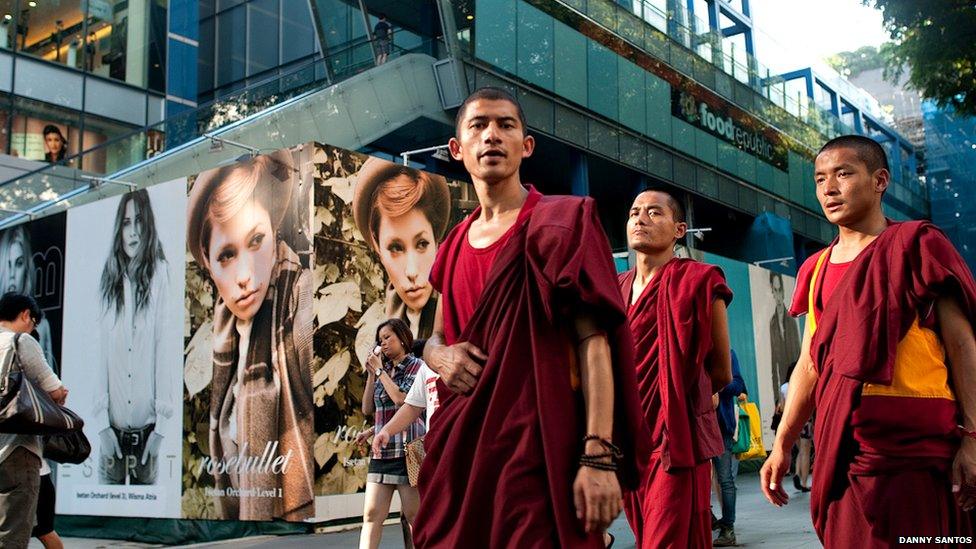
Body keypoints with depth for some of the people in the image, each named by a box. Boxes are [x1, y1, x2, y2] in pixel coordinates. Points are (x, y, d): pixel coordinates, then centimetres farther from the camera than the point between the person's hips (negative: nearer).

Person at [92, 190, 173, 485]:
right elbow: (100, 352, 1)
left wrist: (161, 423, -8)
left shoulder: (159, 275, -7)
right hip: (112, 429, 2)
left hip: (146, 429, -2)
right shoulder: (109, 277, 1)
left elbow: (164, 346, -7)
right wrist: (101, 422, -2)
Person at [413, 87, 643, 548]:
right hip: (458, 449, 6)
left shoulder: (561, 222, -3)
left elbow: (594, 340, -10)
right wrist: (441, 356, -1)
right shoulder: (454, 246, 15)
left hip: (537, 446, -6)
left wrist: (599, 455, -20)